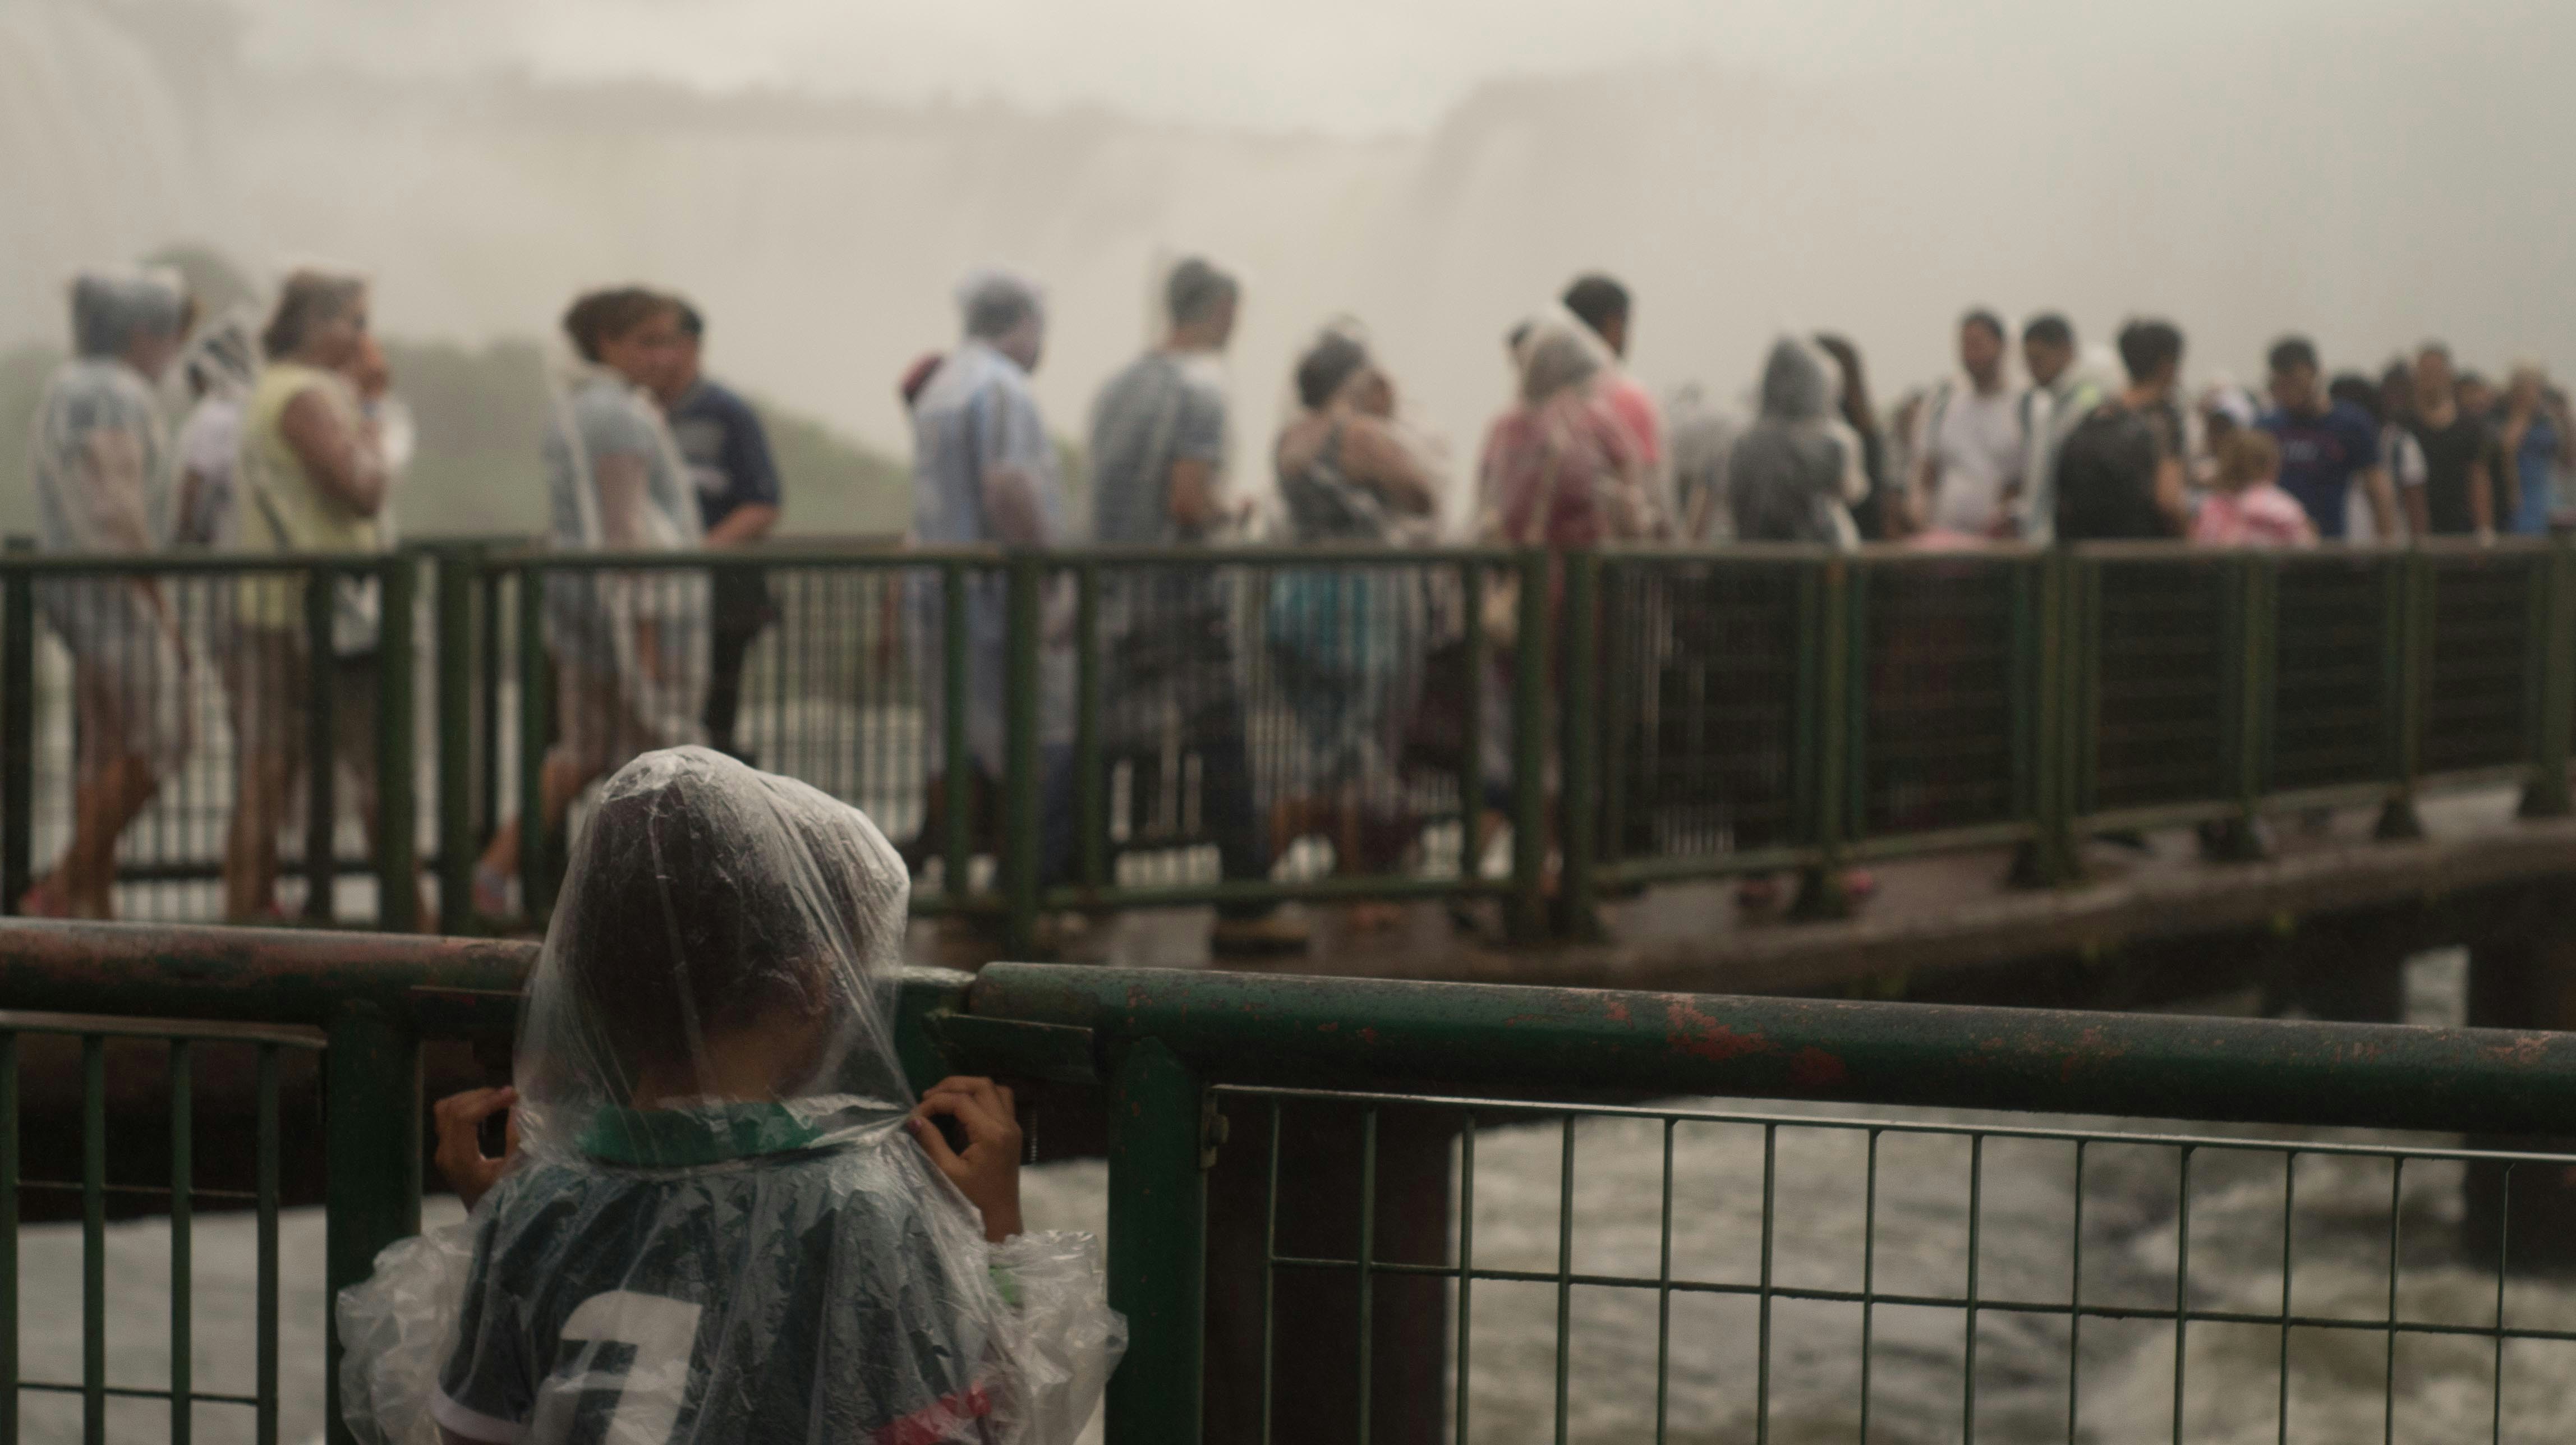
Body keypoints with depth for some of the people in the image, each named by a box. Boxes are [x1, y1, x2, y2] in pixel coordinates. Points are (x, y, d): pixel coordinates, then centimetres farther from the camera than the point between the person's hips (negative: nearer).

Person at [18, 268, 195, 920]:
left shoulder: (65, 385, 18)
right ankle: (65, 888, -7)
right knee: (152, 748, -8)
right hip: (116, 590, -10)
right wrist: (160, 605, -16)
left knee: (105, 752, 11)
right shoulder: (119, 395, -13)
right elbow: (120, 509, -20)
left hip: (70, 582, 10)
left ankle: (96, 906, 11)